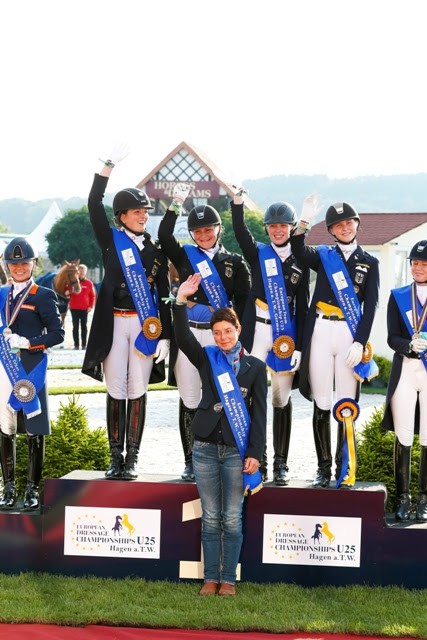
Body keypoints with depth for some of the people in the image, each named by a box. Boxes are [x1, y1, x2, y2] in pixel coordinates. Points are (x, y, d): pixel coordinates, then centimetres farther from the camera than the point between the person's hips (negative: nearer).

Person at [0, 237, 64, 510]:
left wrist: (28, 343, -16)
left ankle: (33, 490, 8)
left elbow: (57, 334, -6)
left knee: (35, 431, 0)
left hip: (31, 371, -5)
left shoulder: (43, 296, -1)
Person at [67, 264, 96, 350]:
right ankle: (76, 344, 6)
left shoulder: (89, 283, 1)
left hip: (85, 309, 0)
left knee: (84, 327, 5)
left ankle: (84, 344, 9)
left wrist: (91, 306, -5)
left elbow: (93, 296, 4)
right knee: (75, 327, 3)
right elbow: (68, 293, 5)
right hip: (74, 308, 0)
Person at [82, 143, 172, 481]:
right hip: (114, 323, -1)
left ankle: (132, 459, 5)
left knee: (137, 390, 2)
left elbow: (163, 295, 8)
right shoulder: (112, 240, 5)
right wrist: (110, 164, -14)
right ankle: (116, 458, 8)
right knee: (116, 390, 1)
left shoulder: (156, 250, 9)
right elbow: (94, 205, -8)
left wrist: (165, 336, 0)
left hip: (147, 325, 1)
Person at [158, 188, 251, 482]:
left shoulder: (235, 262, 8)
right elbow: (164, 237, -8)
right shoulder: (184, 255, 10)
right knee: (189, 401, 3)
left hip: (219, 336, -1)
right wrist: (175, 204, -13)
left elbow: (244, 300, 6)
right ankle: (191, 461, 10)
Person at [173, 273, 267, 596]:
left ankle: (228, 579, 11)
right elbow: (183, 338, -12)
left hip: (237, 450, -1)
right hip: (206, 448, 1)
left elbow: (260, 413, 0)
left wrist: (255, 453, -7)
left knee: (232, 518, 3)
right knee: (210, 517, 7)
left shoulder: (255, 366, 4)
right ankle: (210, 578, 14)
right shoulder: (207, 359, 7)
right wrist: (181, 301, -24)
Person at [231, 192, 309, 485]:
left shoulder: (299, 262, 8)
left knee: (282, 399, 4)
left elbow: (302, 307, 5)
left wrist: (299, 347, -2)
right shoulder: (257, 253, 7)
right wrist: (238, 202, -29)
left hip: (287, 335, 1)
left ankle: (281, 463, 9)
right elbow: (241, 232, -14)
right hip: (258, 332, -1)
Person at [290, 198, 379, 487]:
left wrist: (360, 342, -8)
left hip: (350, 335, 0)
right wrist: (304, 222, -29)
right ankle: (323, 468, 10)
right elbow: (298, 251, -12)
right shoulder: (322, 255, 10)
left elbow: (371, 306, 3)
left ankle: (343, 468, 6)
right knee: (321, 404, 2)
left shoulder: (369, 262, 11)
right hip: (320, 333, 0)